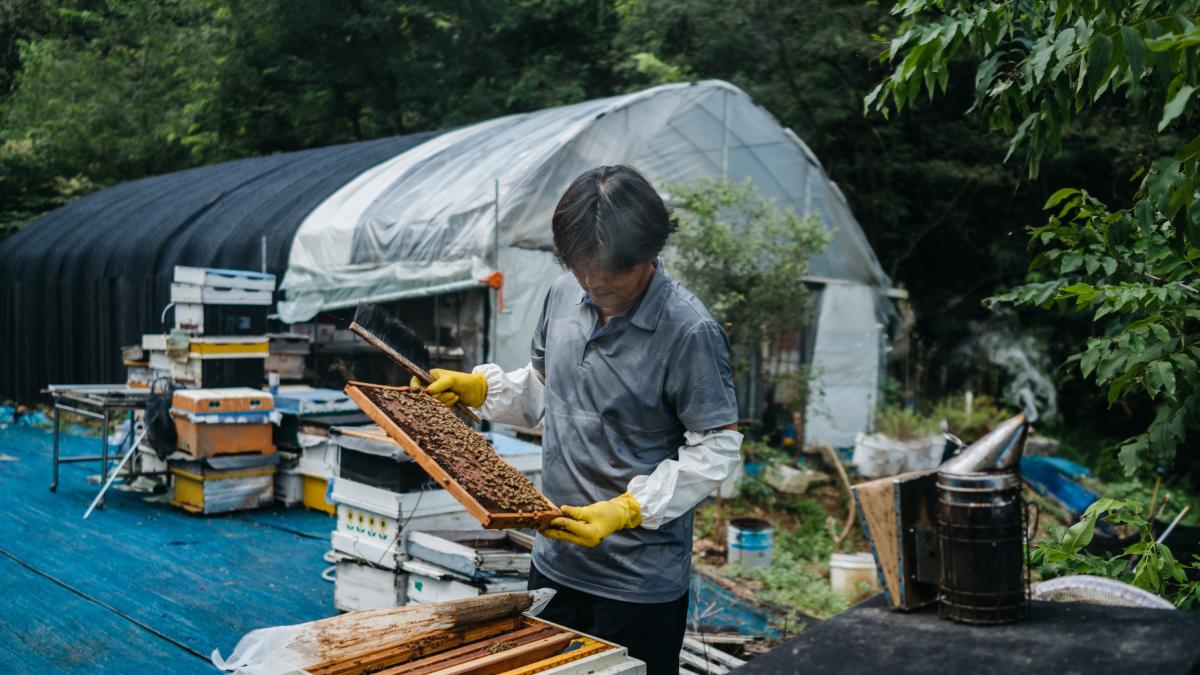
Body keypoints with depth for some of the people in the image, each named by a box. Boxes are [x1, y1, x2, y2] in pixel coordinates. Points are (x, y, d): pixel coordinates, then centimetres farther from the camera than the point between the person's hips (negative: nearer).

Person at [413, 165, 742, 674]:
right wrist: (477, 388, 1)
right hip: (555, 560, 6)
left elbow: (715, 450, -17)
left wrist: (627, 509, -24)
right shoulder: (564, 294, 0)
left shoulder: (689, 331, -19)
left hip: (641, 579, -6)